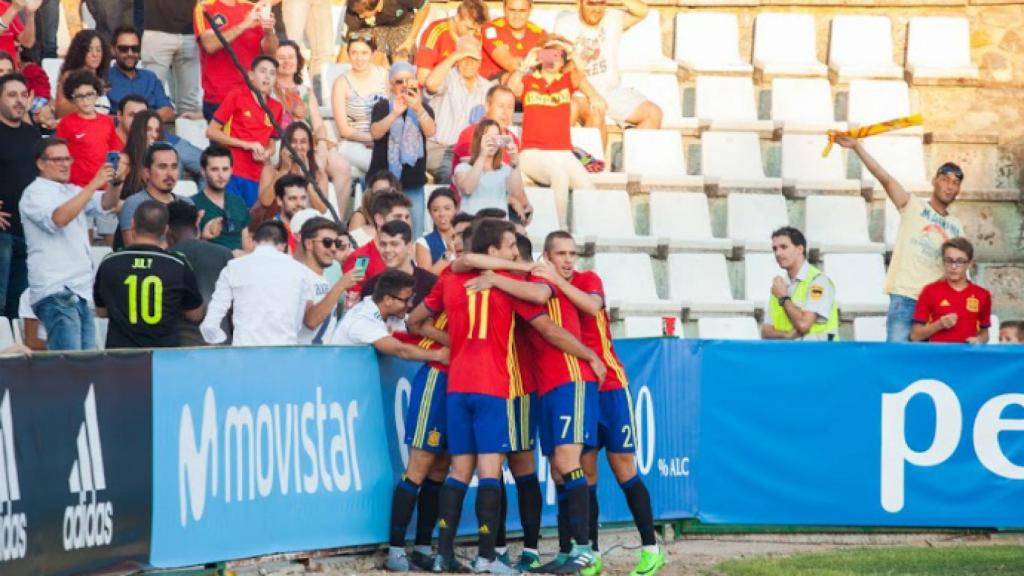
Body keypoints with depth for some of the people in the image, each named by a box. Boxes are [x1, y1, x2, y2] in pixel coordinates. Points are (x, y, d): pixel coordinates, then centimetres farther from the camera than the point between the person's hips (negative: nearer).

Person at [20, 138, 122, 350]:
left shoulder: (73, 192, 19)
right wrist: (93, 184, -24)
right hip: (56, 293, -8)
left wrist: (115, 183, -15)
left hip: (81, 292, 8)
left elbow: (106, 203, 7)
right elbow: (58, 219, -21)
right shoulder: (35, 193, -4)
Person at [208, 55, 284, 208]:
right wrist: (246, 144, -11)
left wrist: (267, 154, -3)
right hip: (232, 173, -4)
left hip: (255, 179, 4)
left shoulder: (276, 108, 11)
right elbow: (211, 132, -2)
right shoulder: (236, 96, 0)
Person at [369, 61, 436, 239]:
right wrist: (395, 114, -29)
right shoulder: (382, 107, 5)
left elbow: (430, 131, -10)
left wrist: (418, 109, -28)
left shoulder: (423, 108, 10)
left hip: (413, 179, 1)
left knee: (416, 233, -6)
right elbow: (375, 132, -13)